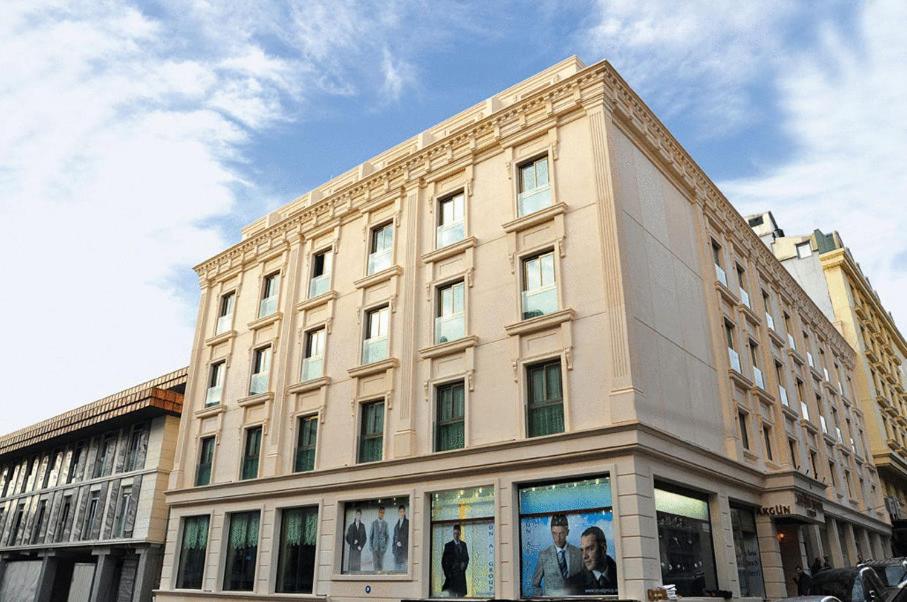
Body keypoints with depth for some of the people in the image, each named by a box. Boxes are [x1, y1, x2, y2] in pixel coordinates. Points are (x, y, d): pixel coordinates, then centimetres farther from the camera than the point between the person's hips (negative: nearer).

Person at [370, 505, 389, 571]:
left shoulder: (385, 523, 2)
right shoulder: (374, 522, 0)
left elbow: (387, 536, 5)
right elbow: (370, 535, 2)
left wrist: (386, 546, -2)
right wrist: (370, 546, -4)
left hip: (382, 546, 1)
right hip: (375, 546, 0)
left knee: (381, 563, -1)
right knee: (375, 562, -4)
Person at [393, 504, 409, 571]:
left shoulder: (408, 522, 0)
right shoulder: (396, 525, 18)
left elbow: (409, 536, -4)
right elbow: (395, 537, 18)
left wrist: (401, 543, -8)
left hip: (405, 549, -5)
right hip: (397, 550, 5)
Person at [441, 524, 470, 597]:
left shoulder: (463, 544, 10)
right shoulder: (448, 545, -1)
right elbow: (443, 560, -1)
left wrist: (464, 564, -3)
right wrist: (447, 573, -7)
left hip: (461, 573, 3)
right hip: (451, 574, -3)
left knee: (461, 594, 1)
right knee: (452, 595, -8)